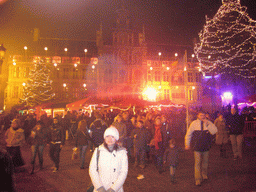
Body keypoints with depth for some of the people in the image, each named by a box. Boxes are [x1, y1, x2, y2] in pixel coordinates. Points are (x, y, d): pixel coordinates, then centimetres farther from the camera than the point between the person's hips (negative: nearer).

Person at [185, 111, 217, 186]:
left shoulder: (208, 123, -1)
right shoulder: (194, 123, -4)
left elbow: (214, 131, -13)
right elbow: (188, 134, 3)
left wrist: (207, 124, -21)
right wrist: (187, 144, 4)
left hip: (206, 146, 2)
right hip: (197, 147, -2)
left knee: (205, 162, 17)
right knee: (197, 163, -3)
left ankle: (204, 175, 39)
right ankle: (198, 180, 5)